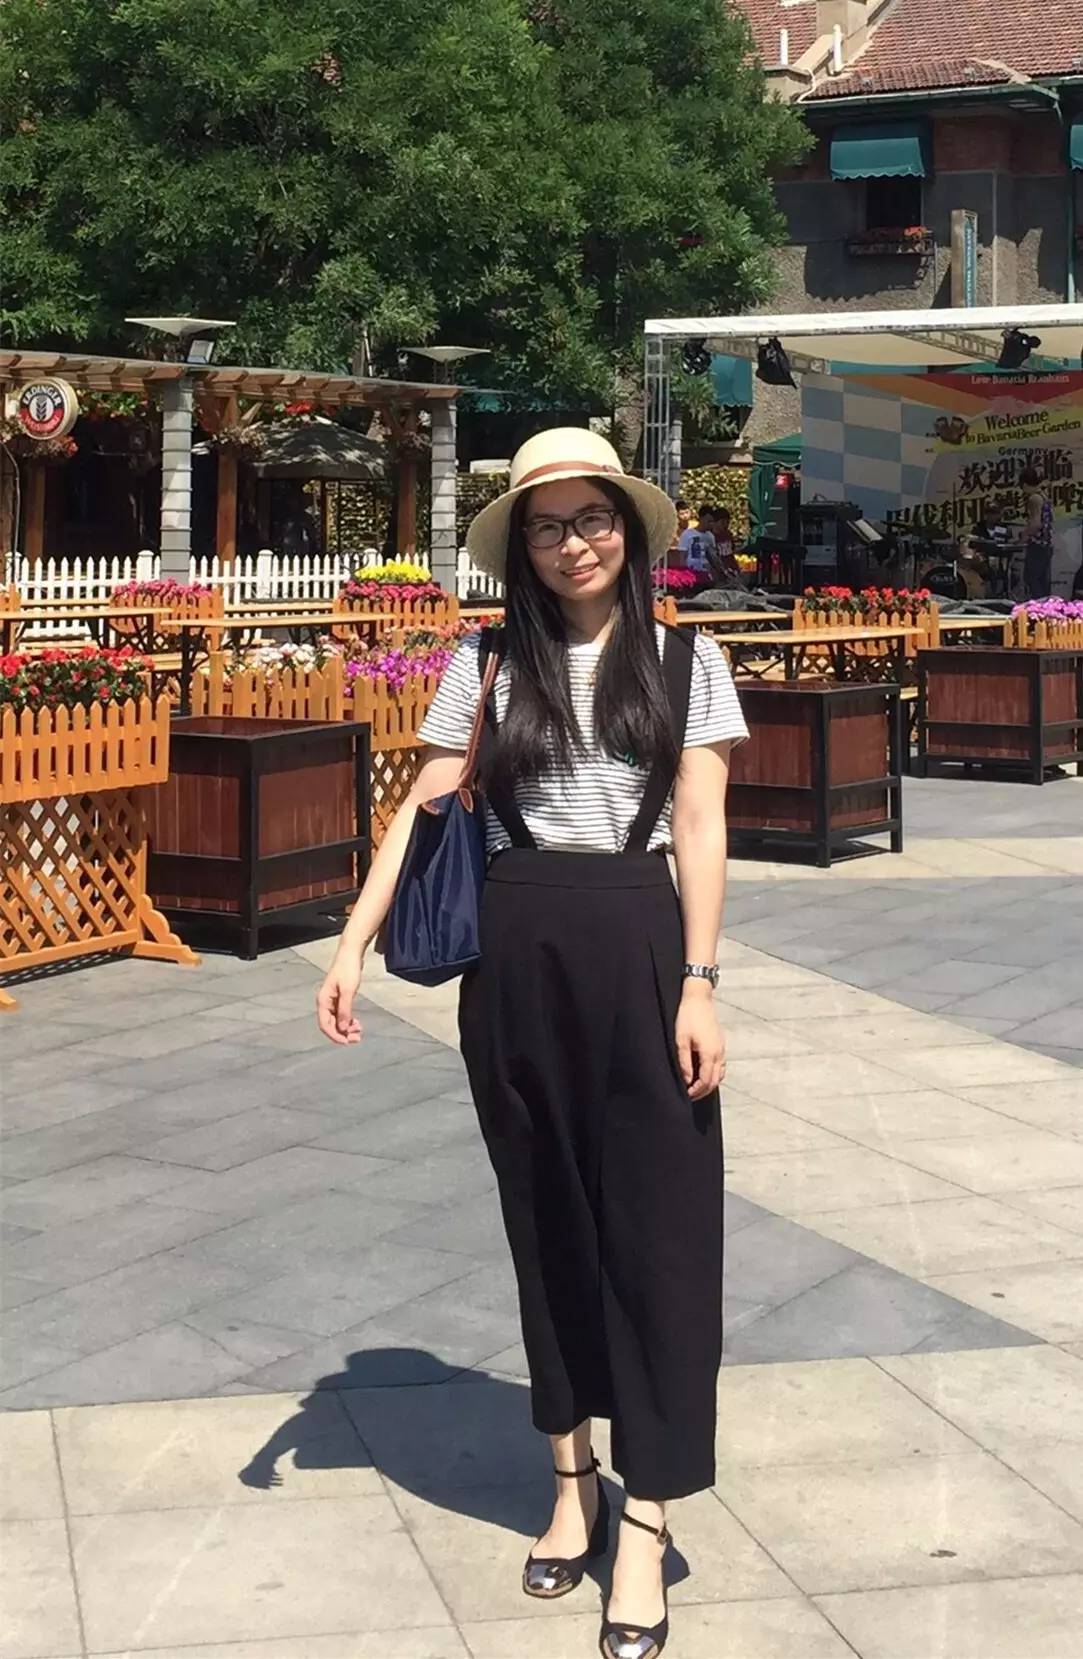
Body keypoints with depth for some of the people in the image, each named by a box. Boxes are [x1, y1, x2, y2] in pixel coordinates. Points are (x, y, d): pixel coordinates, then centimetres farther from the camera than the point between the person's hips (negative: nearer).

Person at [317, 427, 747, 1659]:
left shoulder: (683, 662, 3)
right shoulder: (487, 663, 6)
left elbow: (700, 828, -1)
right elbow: (424, 808, 2)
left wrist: (697, 984, -9)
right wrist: (353, 945, -7)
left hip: (634, 947, -2)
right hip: (514, 953, 2)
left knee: (654, 1224, -1)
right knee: (546, 1219, 11)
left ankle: (645, 1520, 5)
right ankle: (573, 1478, 25)